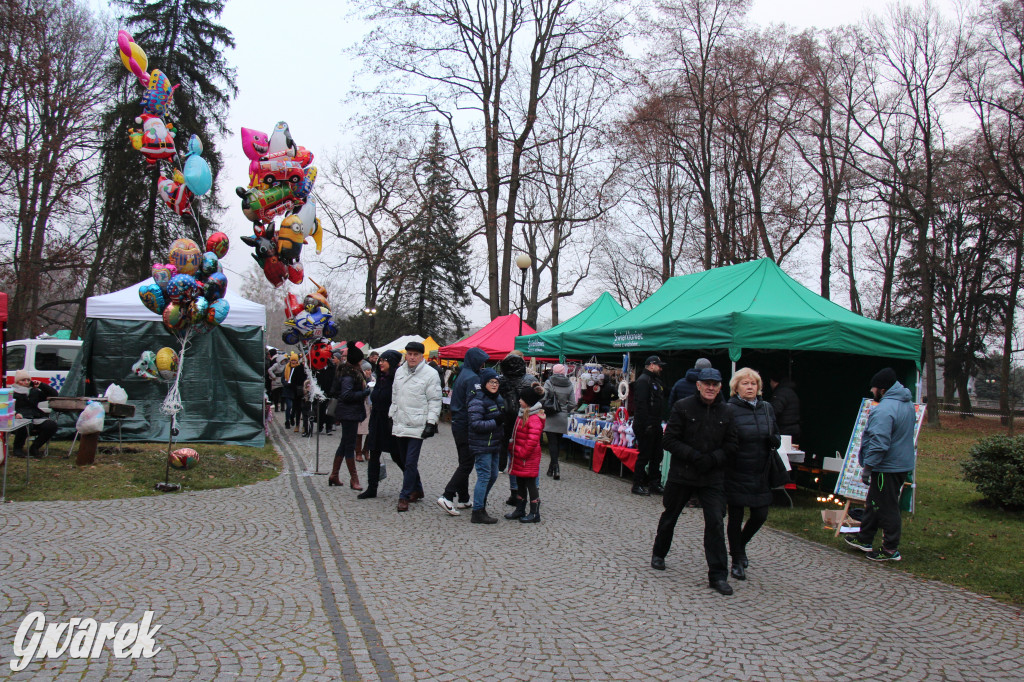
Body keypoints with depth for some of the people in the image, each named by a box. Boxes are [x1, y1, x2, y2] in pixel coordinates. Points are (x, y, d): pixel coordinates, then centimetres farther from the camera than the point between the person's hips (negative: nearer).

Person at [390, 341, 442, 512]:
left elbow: (435, 400, -7)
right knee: (403, 460, 14)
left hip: (417, 426, -6)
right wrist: (391, 416, 20)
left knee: (411, 462, -6)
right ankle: (417, 489, 30)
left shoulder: (430, 374, -7)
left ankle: (405, 496, 3)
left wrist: (431, 422, -13)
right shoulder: (399, 372, 12)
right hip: (399, 425, 7)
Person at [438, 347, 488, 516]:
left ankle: (463, 499, 20)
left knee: (463, 463, 15)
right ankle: (446, 497, -11)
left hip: (457, 424, 10)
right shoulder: (473, 378, -15)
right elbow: (473, 405, -22)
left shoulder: (462, 375, 15)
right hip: (466, 427, -10)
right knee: (466, 465, -6)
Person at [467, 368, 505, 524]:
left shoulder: (498, 399, 12)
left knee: (493, 475, 15)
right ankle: (478, 512, 0)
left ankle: (480, 503, 32)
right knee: (484, 476, -7)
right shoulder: (477, 401, -15)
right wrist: (496, 422, -25)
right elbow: (475, 424, -22)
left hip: (494, 445, 9)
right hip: (481, 445, -9)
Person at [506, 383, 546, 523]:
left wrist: (522, 454, -18)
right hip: (519, 457, 10)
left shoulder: (535, 419, -21)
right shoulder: (523, 414, 11)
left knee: (530, 484, -1)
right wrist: (514, 450, 17)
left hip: (528, 459, -10)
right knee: (520, 484, 17)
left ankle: (535, 514, 9)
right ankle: (520, 510, 28)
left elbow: (532, 441, -24)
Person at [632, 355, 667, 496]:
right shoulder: (643, 380, -13)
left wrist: (658, 423, 15)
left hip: (655, 425, 10)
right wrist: (647, 424, -24)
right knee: (644, 456, -4)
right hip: (645, 426, -10)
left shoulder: (655, 380, 19)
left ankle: (654, 483, 21)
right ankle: (637, 485, 5)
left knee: (657, 455, 13)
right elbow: (641, 404, -21)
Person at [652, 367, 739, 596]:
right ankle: (658, 554, 40)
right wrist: (694, 456, -19)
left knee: (716, 522, -6)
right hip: (681, 474, -1)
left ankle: (718, 575, 2)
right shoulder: (683, 407, -7)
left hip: (713, 477, 1)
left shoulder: (726, 412, 2)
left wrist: (713, 459, -13)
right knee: (670, 516, 16)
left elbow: (731, 446, 4)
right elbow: (670, 440, -8)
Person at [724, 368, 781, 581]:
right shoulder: (729, 410, -9)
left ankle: (740, 545, 36)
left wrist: (774, 441, -6)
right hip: (736, 473, -5)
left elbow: (776, 437, 15)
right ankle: (737, 561, 19)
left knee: (760, 515, 7)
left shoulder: (767, 408, 8)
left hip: (760, 474, 5)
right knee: (736, 517, 4)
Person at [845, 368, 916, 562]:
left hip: (887, 468, -10)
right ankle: (865, 539, 30)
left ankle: (891, 550, 10)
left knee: (886, 508, 1)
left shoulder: (884, 410, -25)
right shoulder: (908, 404, 9)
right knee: (874, 503, 20)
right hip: (903, 463, 10)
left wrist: (867, 468, -20)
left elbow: (879, 443, -28)